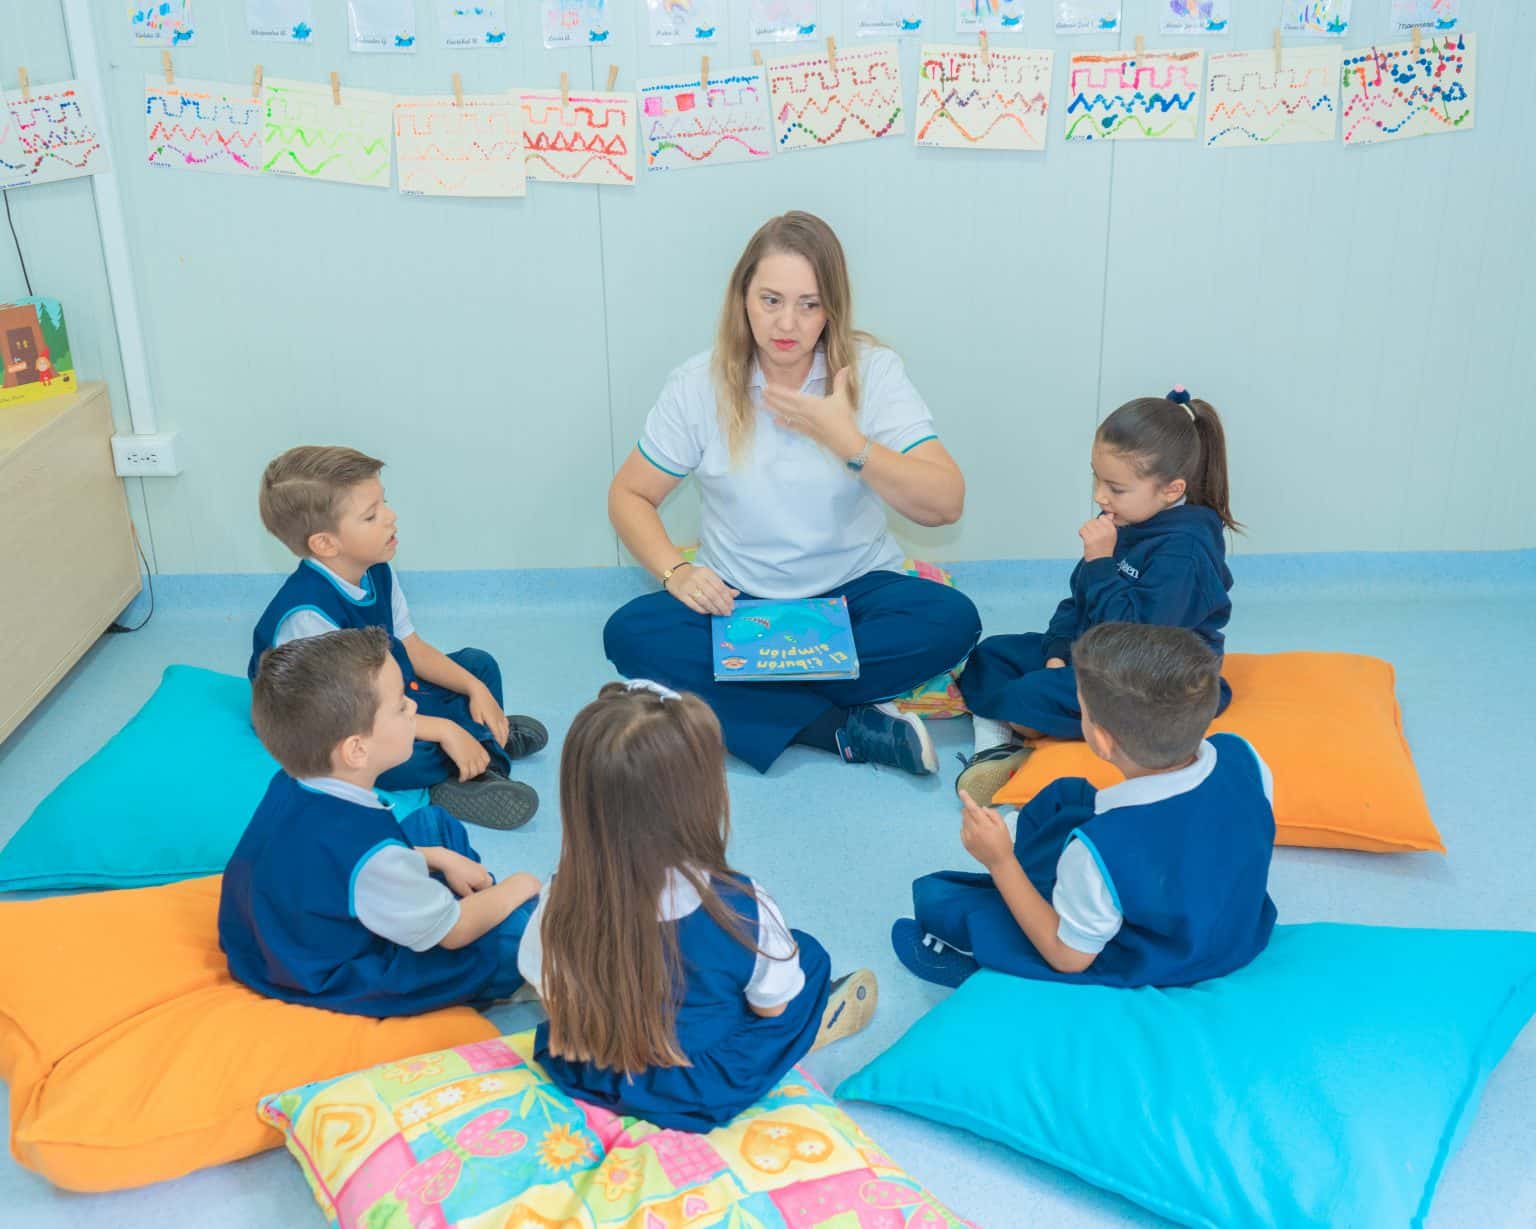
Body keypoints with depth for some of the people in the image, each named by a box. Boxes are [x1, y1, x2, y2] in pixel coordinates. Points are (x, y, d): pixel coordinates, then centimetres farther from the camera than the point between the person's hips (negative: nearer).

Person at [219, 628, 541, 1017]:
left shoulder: (291, 785, -13)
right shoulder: (368, 852, -37)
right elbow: (452, 933, -20)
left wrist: (439, 858, 4)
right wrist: (515, 889, -3)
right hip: (341, 986, -9)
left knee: (433, 823, 21)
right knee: (520, 927, -15)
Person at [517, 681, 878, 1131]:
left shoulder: (562, 902, -25)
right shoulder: (743, 909, -31)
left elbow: (541, 984, -7)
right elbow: (771, 1007, -13)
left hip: (585, 1076, 3)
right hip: (701, 1097, -2)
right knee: (809, 955, 13)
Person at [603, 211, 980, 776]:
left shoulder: (873, 371, -8)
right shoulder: (699, 385, -6)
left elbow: (945, 504, -15)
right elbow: (629, 495, 2)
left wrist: (845, 439, -27)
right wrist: (676, 571, -16)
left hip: (854, 593, -1)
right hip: (736, 601, 1)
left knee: (953, 619, -29)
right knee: (631, 633, -27)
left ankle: (734, 683, -22)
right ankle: (845, 728, -26)